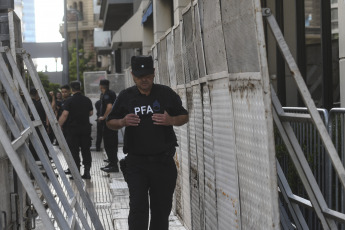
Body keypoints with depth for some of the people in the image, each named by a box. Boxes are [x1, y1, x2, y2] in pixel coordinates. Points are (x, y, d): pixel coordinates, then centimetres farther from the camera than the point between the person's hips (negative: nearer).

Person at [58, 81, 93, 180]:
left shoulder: (69, 101, -10)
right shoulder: (87, 100, 5)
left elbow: (65, 115, -16)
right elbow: (91, 113, 14)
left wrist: (59, 126, -9)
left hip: (72, 129, -4)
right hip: (85, 129, 4)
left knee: (74, 152, 2)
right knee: (86, 150, 10)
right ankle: (87, 172, 9)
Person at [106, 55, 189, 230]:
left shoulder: (166, 94, 5)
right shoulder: (126, 96, 6)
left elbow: (184, 117, 12)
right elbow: (110, 122, 13)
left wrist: (171, 120, -10)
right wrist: (123, 122, -10)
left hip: (163, 160, 1)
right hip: (136, 161, -1)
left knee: (162, 209, 8)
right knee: (138, 207, -9)